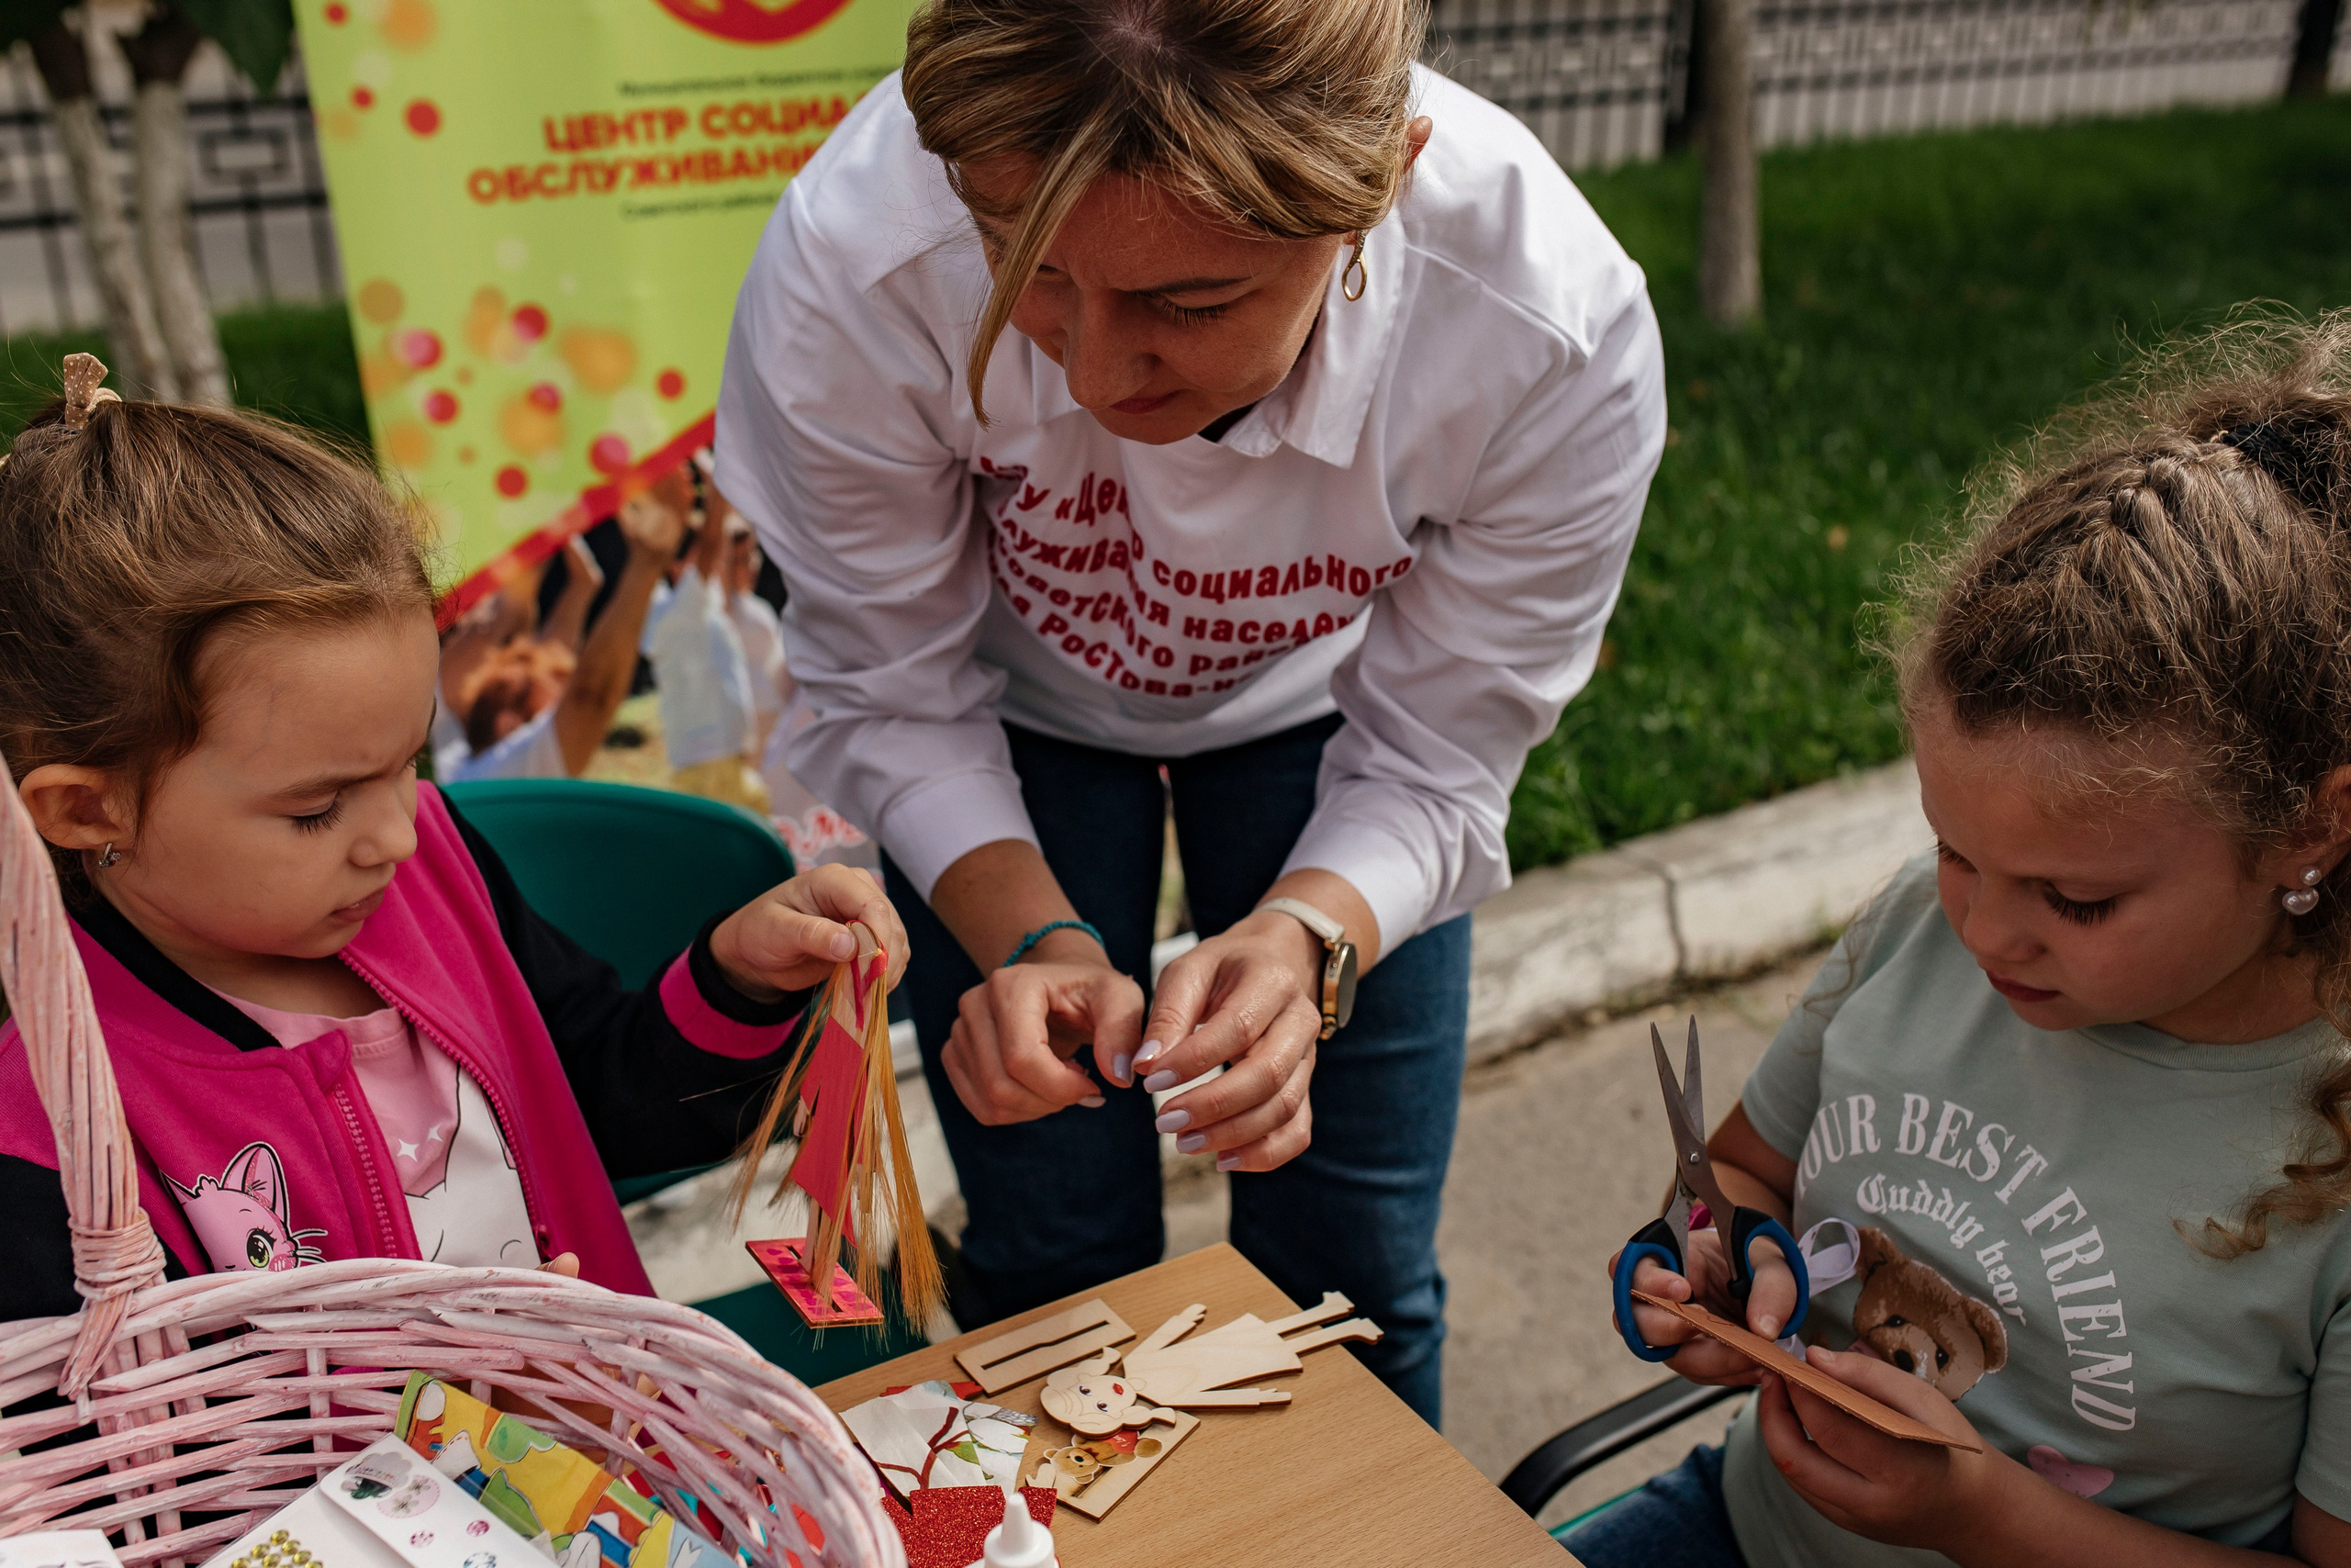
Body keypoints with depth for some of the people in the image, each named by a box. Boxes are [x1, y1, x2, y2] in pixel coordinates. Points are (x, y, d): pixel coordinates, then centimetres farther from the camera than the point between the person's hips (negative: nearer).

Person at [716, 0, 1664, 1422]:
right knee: (1057, 1264, 5)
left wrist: (1303, 940, -39)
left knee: (1350, 1278, 6)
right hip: (1010, 707, 0)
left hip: (1316, 706, 1)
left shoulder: (1563, 333, -35)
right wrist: (1038, 941, -33)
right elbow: (888, 701, -18)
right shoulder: (849, 269, -36)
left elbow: (1431, 768, -20)